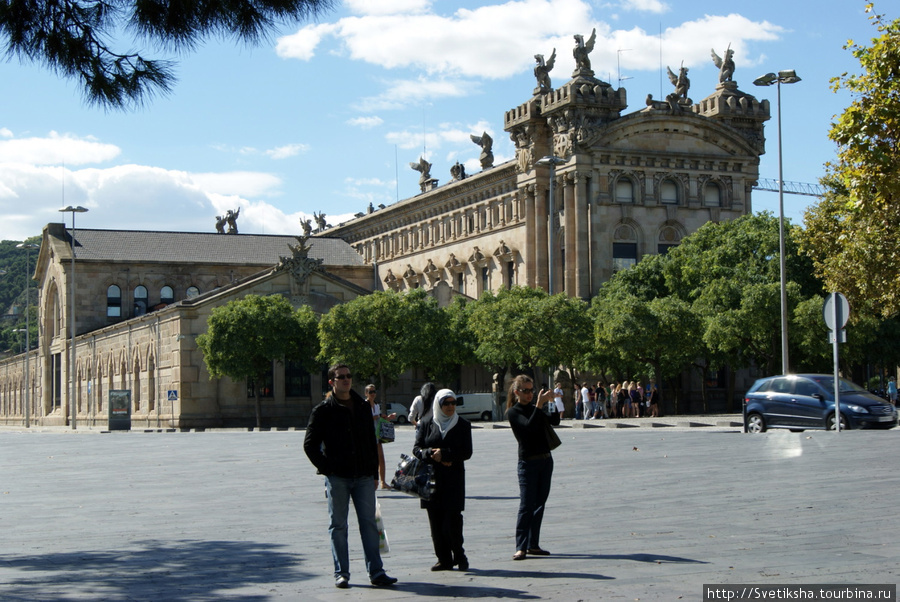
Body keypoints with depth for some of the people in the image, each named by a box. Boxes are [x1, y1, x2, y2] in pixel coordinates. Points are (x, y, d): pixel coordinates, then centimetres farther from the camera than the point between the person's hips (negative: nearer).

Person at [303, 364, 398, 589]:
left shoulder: (363, 407, 13)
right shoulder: (323, 410, 0)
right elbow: (310, 445, 0)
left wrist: (374, 473, 11)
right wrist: (326, 468, -8)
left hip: (364, 477, 3)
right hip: (337, 478, -3)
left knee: (369, 523, 1)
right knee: (338, 526, 2)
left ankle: (376, 572, 3)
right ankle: (341, 573, 8)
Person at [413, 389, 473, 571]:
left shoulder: (463, 425, 7)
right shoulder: (427, 424, 10)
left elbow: (467, 452, -2)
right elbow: (416, 449, 5)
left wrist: (444, 454, -14)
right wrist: (432, 455, -14)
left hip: (454, 480, -2)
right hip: (431, 479, 2)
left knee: (452, 520, -9)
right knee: (436, 521, 1)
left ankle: (459, 556, 10)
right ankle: (444, 559, 8)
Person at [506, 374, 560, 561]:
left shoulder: (535, 407, 13)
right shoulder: (513, 412, -6)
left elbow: (554, 421, 6)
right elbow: (530, 426, -23)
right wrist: (539, 404, -25)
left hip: (546, 460, 6)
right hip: (528, 462, -6)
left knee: (540, 503, 7)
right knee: (526, 505, -10)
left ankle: (533, 544, 12)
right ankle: (520, 547, -9)